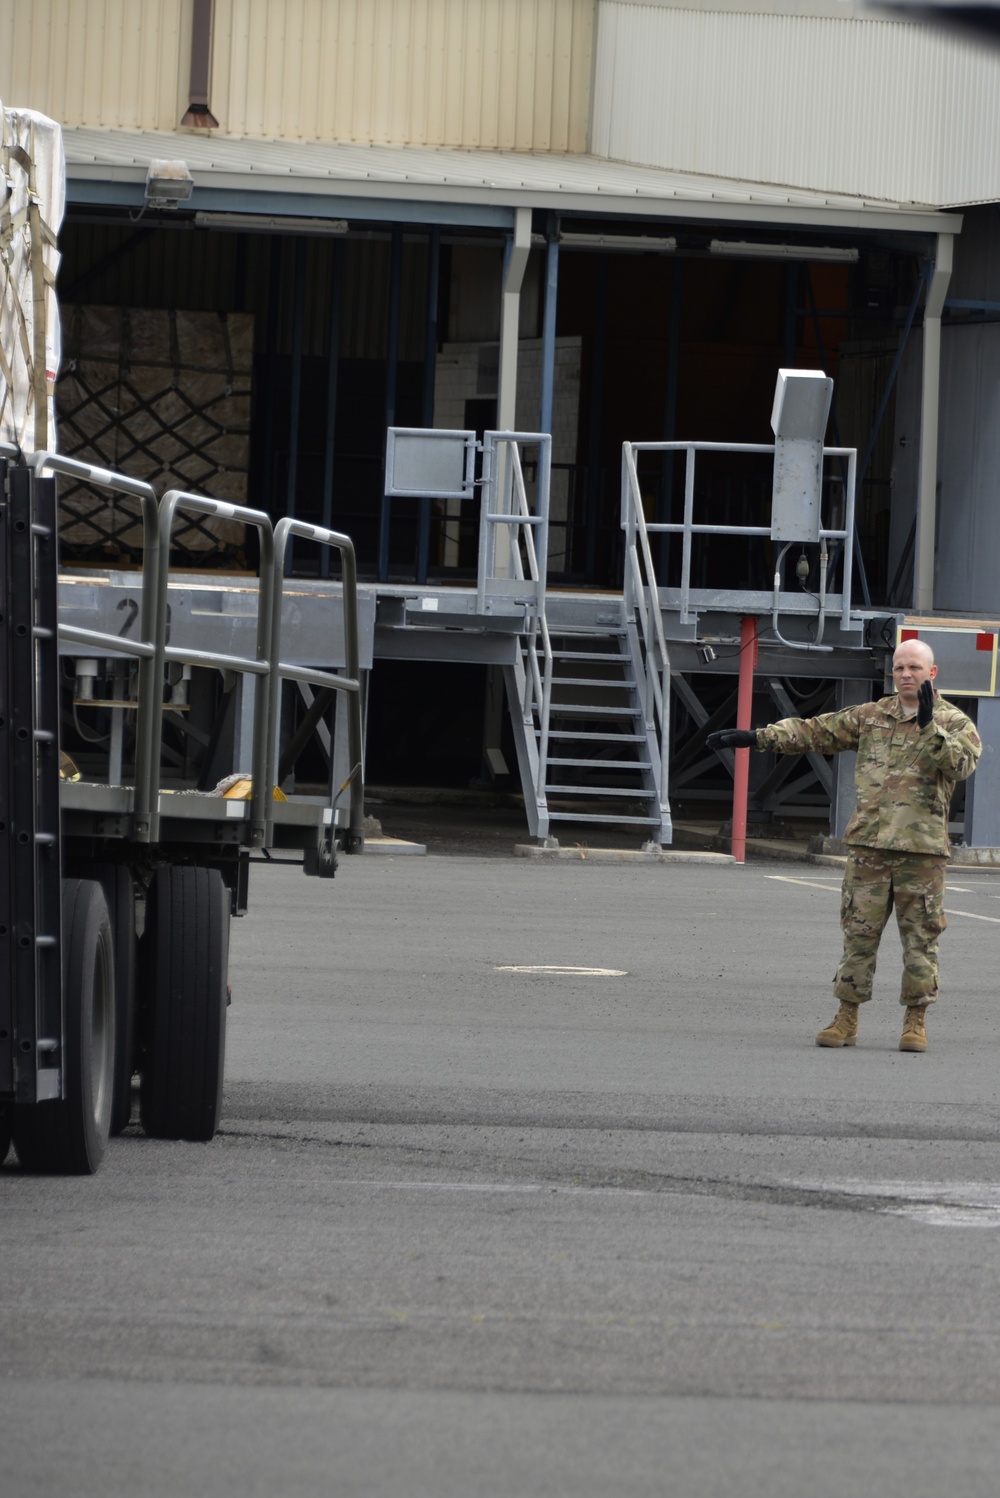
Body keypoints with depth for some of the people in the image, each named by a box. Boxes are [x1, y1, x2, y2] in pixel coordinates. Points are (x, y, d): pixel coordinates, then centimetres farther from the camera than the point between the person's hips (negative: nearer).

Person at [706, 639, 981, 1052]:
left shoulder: (954, 723, 3)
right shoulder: (870, 716, 13)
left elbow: (961, 764, -15)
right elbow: (815, 731, 15)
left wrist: (929, 726, -24)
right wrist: (755, 737, 10)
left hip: (922, 847, -3)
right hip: (868, 843, 3)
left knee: (920, 937, 1)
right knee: (859, 932, 4)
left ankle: (916, 1021, 11)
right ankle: (846, 1017, 11)